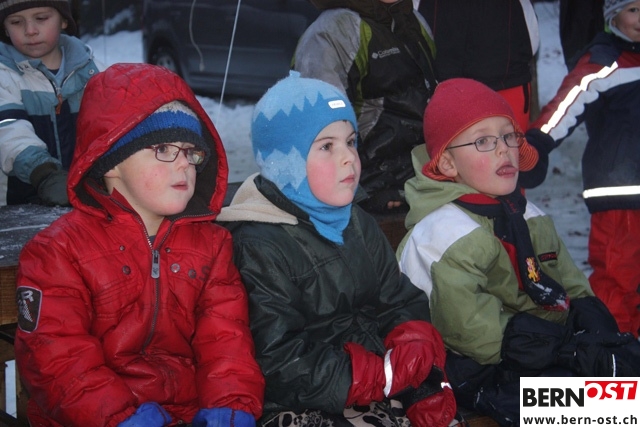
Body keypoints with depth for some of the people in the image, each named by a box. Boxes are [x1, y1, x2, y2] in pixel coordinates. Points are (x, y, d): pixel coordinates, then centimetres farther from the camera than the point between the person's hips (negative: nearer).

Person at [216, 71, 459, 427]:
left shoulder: (361, 227, 14)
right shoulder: (259, 245, -10)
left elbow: (405, 306, 12)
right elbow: (281, 363, -15)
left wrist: (416, 354, -10)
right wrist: (389, 375, -15)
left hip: (380, 393, 6)